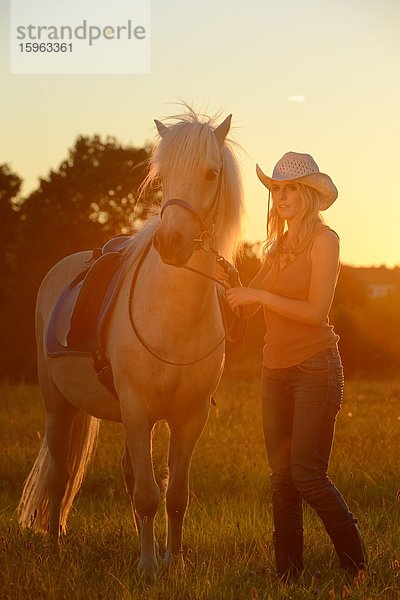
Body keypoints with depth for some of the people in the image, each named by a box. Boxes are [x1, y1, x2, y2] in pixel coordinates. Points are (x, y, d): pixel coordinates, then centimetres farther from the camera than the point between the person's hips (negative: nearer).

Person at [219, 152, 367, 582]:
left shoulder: (323, 240, -7)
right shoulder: (277, 245, 15)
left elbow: (316, 310, -16)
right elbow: (249, 307, 13)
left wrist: (261, 295, -16)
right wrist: (227, 279, -4)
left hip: (314, 368, -7)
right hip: (275, 369, 7)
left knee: (307, 474, -11)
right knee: (281, 476, 6)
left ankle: (357, 566, 2)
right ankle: (288, 572, 11)